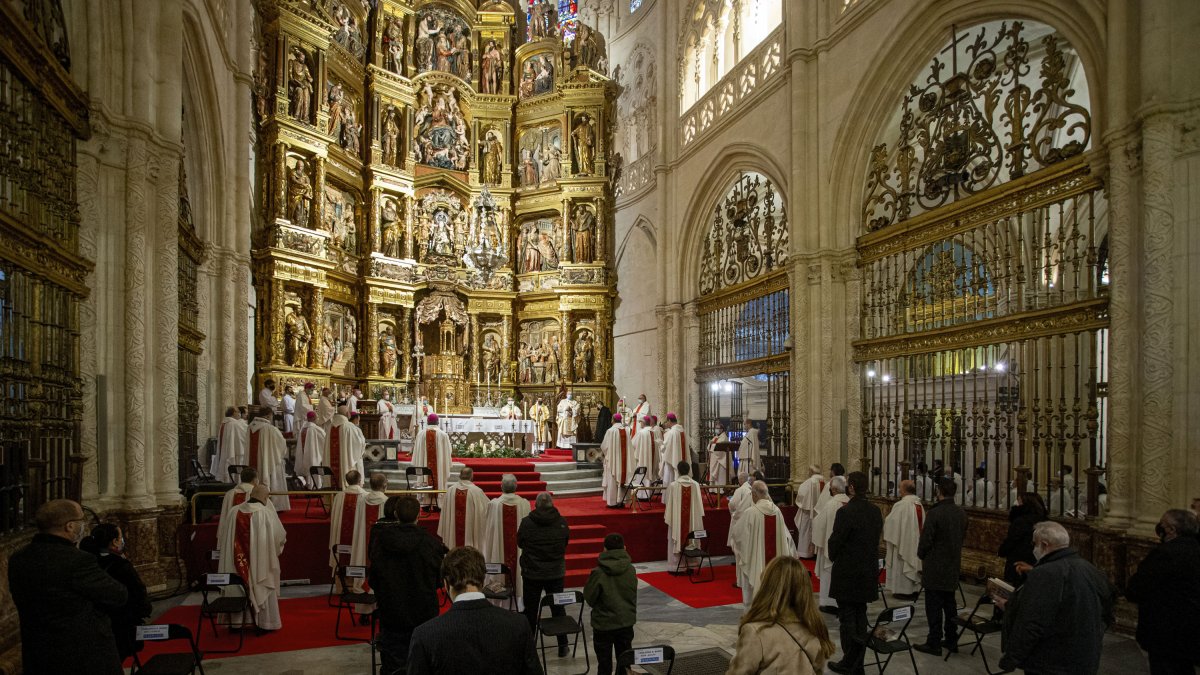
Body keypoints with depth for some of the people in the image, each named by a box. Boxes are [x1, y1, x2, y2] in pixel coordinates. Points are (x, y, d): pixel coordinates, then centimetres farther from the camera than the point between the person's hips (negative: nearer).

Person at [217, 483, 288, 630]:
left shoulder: (234, 511, -2)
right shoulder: (268, 513, -13)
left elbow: (226, 538, 8)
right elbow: (281, 536, -5)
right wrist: (275, 549, 17)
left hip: (237, 561, 3)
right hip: (261, 562, -3)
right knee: (263, 590, 10)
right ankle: (266, 623, 13)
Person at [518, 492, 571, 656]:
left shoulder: (526, 522, -16)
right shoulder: (562, 523, -11)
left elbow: (519, 543, 0)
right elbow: (566, 543, 5)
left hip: (532, 573, -1)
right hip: (556, 573, 2)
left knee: (531, 610, 12)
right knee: (558, 608, 14)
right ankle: (563, 645, 20)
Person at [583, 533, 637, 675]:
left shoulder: (598, 573, -20)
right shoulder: (631, 570, -9)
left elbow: (589, 597, -9)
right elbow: (634, 596, 4)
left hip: (604, 624, -4)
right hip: (627, 622, 4)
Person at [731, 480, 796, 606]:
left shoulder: (750, 512, -19)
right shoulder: (777, 511, -3)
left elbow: (738, 534, -9)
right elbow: (785, 535, 6)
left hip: (755, 560, -5)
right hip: (775, 557, 5)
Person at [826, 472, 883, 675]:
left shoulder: (845, 512, -20)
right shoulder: (875, 511, 1)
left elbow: (835, 541, -14)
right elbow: (877, 537, 9)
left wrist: (833, 557, 5)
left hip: (847, 572, -7)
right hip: (869, 571, 7)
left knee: (847, 617, 3)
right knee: (860, 616, 15)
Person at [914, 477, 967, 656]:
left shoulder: (935, 513, -21)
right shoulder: (961, 513, 2)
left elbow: (925, 540, -17)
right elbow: (963, 536, 12)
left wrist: (921, 555, 2)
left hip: (934, 567, -7)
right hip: (953, 566, 7)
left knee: (934, 607, 0)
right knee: (950, 604, 17)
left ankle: (934, 643, 5)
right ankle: (951, 640, 25)